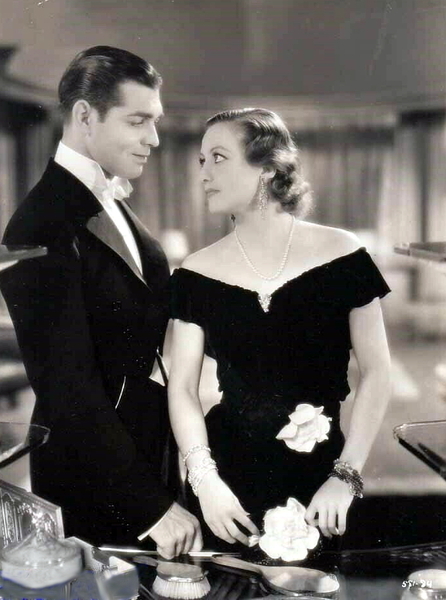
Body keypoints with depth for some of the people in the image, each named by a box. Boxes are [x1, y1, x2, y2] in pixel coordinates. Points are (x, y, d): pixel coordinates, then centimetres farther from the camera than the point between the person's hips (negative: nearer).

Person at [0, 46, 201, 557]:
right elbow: (69, 386, -23)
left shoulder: (112, 205, 7)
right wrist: (153, 505, -20)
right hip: (94, 487, -8)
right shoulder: (44, 227, -20)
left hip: (149, 459, 8)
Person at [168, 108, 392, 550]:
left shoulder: (340, 254, -6)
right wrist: (204, 479, -14)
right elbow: (182, 387, -1)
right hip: (228, 476, 1)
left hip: (318, 475, -1)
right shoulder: (196, 274, -1)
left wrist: (346, 477, -10)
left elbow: (375, 372, -4)